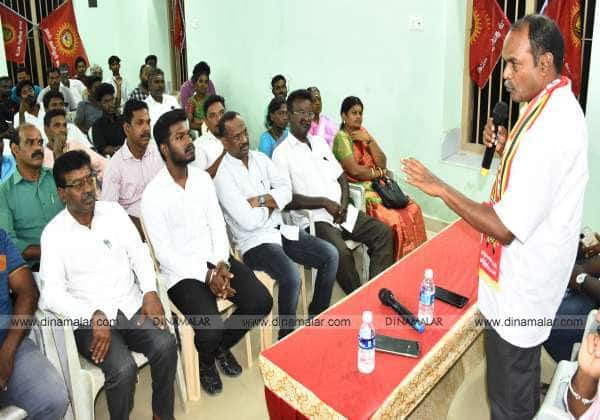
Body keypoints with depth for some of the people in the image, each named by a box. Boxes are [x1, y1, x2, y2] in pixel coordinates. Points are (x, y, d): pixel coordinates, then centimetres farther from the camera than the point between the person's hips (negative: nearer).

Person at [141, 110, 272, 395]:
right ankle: (206, 360, 14)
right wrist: (206, 275, -19)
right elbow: (164, 253, -13)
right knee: (210, 330, -26)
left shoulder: (203, 178, 7)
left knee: (261, 301, -14)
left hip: (216, 262, 5)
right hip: (183, 272, -5)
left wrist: (221, 264, -11)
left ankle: (223, 346, 16)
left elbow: (218, 225, 6)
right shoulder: (153, 194, -11)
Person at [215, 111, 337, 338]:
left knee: (330, 255, -6)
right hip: (254, 242, -7)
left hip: (281, 230, 7)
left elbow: (286, 190, 1)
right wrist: (272, 203, -2)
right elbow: (248, 221, -19)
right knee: (291, 275, -31)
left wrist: (261, 200, -15)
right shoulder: (222, 174, -12)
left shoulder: (260, 158, 10)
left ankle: (317, 317, 9)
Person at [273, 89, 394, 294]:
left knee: (383, 233, -6)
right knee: (342, 253, -30)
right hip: (314, 218, -7)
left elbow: (341, 176, 18)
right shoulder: (281, 153, -6)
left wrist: (344, 203, -2)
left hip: (342, 211, 7)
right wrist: (324, 202, -17)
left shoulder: (320, 142, 16)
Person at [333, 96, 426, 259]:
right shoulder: (342, 137, -9)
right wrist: (379, 173, -5)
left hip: (376, 185, 8)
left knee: (413, 209, -8)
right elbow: (354, 171, -19)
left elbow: (382, 163, 3)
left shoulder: (363, 133, 13)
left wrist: (369, 140, -9)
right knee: (394, 218, -24)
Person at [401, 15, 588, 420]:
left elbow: (505, 227, -28)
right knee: (525, 375, 29)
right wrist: (507, 148, 0)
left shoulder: (549, 128, -29)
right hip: (534, 271, 10)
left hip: (521, 286, -10)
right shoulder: (558, 105, 4)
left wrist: (439, 188, -23)